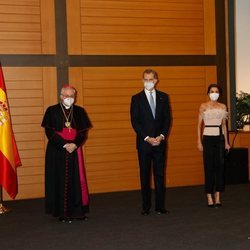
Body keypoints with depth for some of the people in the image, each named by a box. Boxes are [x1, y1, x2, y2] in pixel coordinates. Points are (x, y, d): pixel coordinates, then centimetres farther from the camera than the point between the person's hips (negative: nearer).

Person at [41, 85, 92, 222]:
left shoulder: (80, 111, 8)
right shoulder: (52, 111, 0)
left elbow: (83, 132, 4)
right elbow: (50, 132, -6)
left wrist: (75, 144, -12)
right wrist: (64, 144, -14)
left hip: (74, 150, 3)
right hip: (57, 152, -2)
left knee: (76, 180, 3)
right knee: (60, 181, -1)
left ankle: (77, 211, 10)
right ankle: (62, 212, 5)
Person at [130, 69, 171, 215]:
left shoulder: (163, 97, 8)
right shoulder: (136, 98, 2)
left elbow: (167, 119, 6)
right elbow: (135, 121, -3)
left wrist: (162, 136, -8)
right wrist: (147, 138, -11)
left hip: (160, 142, 2)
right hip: (144, 143, -1)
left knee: (160, 175, 4)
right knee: (145, 176, 4)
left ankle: (160, 206, 10)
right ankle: (146, 207, 10)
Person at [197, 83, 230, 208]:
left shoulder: (223, 107, 9)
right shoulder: (203, 106, 1)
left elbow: (224, 125, 13)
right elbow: (199, 124, 0)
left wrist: (226, 142, 11)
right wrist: (199, 141, -6)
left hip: (220, 138, 3)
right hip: (208, 138, -3)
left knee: (219, 166, 1)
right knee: (209, 167, -2)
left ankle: (217, 196, 9)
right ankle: (209, 197, 3)